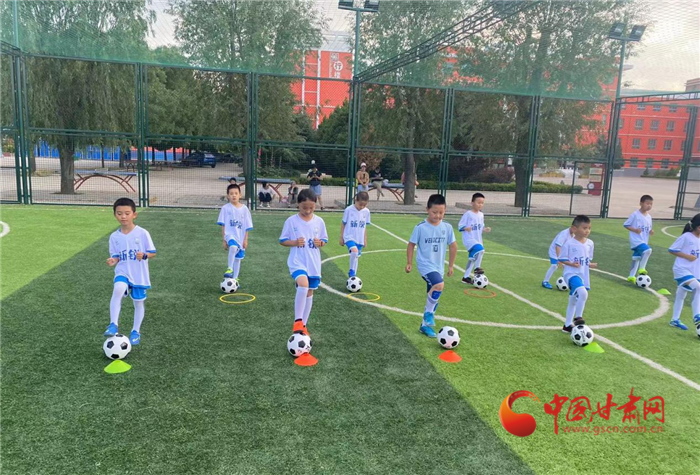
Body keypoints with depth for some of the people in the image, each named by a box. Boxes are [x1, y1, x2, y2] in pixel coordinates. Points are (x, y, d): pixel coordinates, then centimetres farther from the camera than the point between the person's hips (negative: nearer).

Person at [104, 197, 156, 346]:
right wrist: (113, 261, -16)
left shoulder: (142, 233, -10)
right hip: (122, 273, 1)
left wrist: (144, 255, -26)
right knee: (118, 289, -30)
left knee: (138, 303, 10)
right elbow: (116, 256, 6)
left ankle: (136, 331, 30)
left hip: (140, 275, -1)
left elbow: (152, 253, -5)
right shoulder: (114, 237, -1)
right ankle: (113, 325, -25)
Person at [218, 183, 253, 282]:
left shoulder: (244, 209, 2)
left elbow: (247, 226, 5)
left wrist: (245, 240, 1)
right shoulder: (225, 208, -2)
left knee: (238, 259, 10)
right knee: (233, 247, -35)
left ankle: (235, 279, 24)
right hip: (230, 235, -3)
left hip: (241, 237, 3)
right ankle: (229, 269, -22)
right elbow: (223, 225, 1)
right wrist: (224, 240, -3)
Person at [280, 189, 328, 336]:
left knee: (309, 292, 11)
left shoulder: (319, 221, 2)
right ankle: (298, 321, -17)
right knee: (303, 284, -30)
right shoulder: (291, 221, -5)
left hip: (314, 263, 4)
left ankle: (303, 324, 26)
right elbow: (282, 241, 0)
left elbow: (324, 240, 12)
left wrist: (320, 243, -11)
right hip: (297, 262, -4)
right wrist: (295, 242, -18)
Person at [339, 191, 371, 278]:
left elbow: (365, 226, 11)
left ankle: (352, 276, 26)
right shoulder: (349, 210, -10)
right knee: (354, 251, -29)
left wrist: (365, 239, 14)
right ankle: (352, 271, -11)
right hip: (349, 237, -4)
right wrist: (341, 237, 2)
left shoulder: (366, 211, 1)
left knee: (356, 257, 10)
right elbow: (343, 223, -1)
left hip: (360, 239, 4)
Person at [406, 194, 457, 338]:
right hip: (425, 264, -5)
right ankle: (429, 313, -10)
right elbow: (411, 245, -1)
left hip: (438, 266, 5)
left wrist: (451, 265, 11)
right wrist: (409, 263, -1)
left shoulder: (447, 227, -1)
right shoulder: (420, 228, -11)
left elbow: (453, 246, 9)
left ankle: (425, 325, 27)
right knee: (439, 285, -30)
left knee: (433, 297, 11)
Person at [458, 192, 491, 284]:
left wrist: (485, 229, 0)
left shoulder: (481, 215, 9)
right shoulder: (468, 214, -13)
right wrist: (466, 228, -31)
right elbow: (460, 226, -12)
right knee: (480, 249, -31)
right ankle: (477, 268, -12)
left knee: (472, 258, 12)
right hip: (469, 239, -8)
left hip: (477, 240, 8)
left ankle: (466, 277, 24)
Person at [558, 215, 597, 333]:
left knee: (573, 301, 17)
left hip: (583, 276, 7)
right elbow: (562, 259, -7)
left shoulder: (590, 243, 6)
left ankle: (567, 325, 29)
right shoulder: (569, 243, -13)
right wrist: (571, 264, -23)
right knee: (583, 293, -33)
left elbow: (588, 259, 17)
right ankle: (578, 317, -17)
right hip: (572, 274, -7)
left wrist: (591, 265, -3)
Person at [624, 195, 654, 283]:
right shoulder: (635, 215, -11)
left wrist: (651, 231, -3)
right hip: (636, 240, -8)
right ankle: (641, 269, -13)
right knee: (647, 250, -29)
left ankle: (631, 276, 26)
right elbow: (626, 225, -8)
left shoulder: (649, 217, 10)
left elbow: (648, 228, 20)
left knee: (637, 258, 14)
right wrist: (635, 230, -21)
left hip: (644, 241, 8)